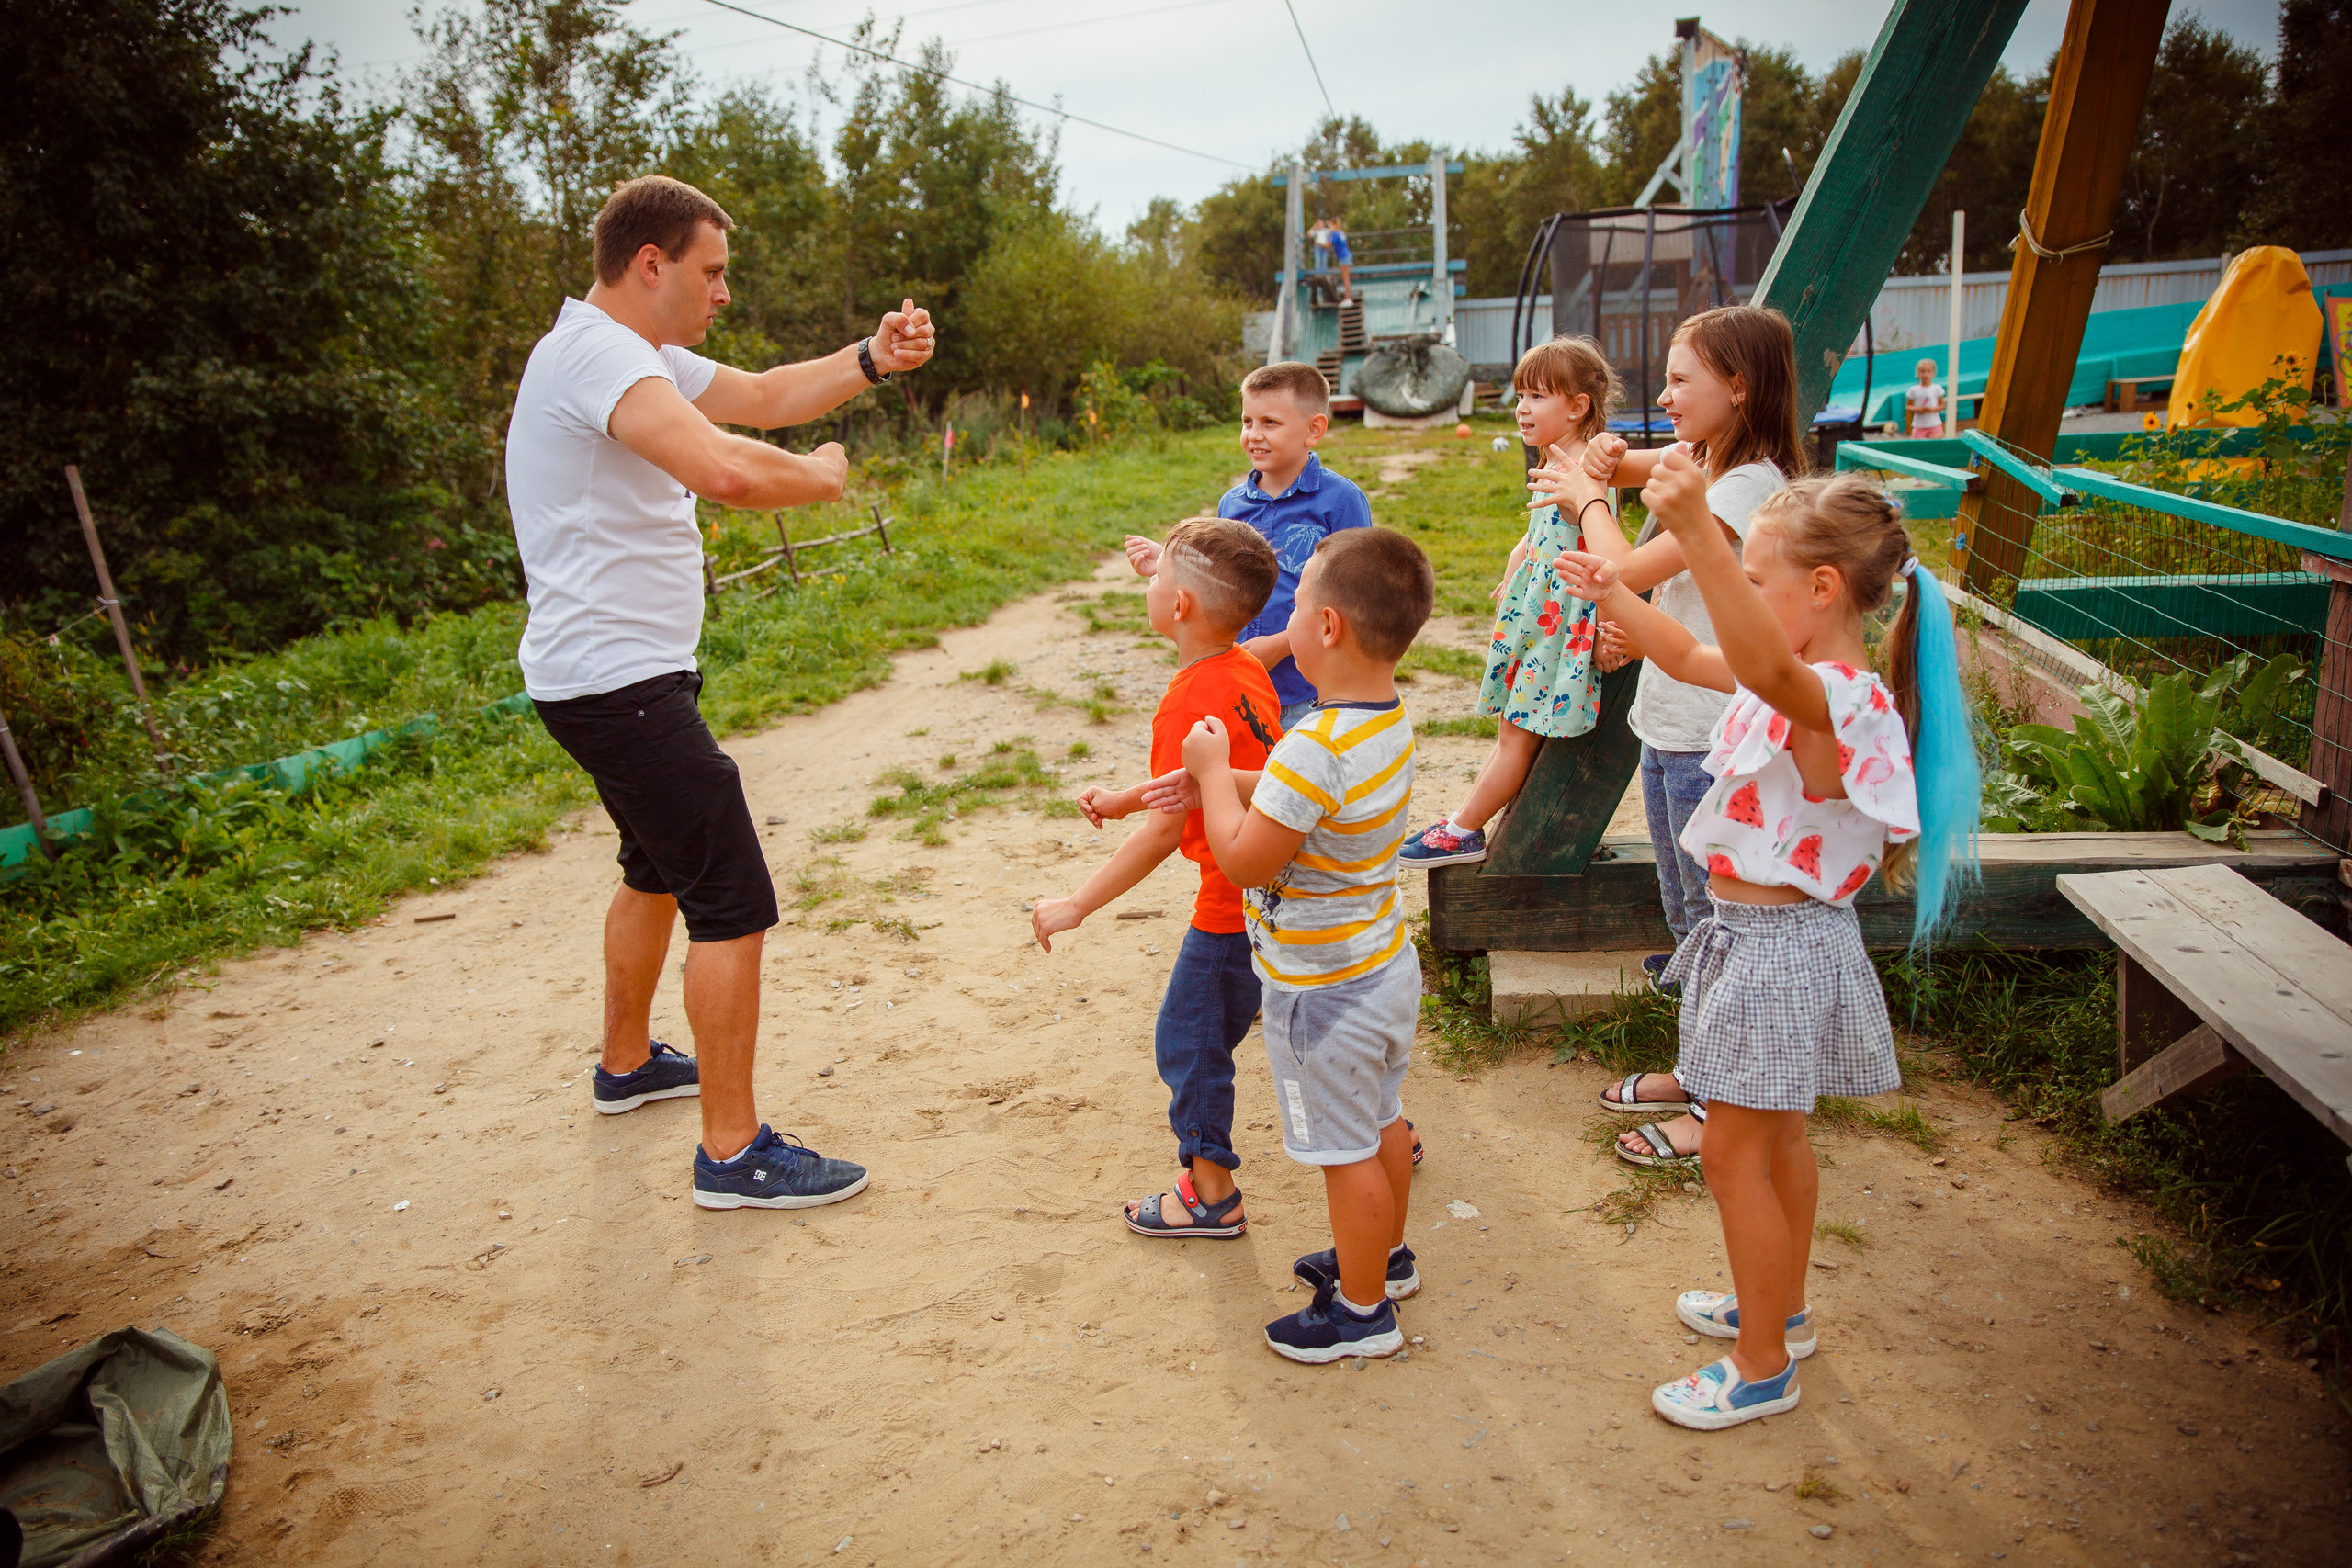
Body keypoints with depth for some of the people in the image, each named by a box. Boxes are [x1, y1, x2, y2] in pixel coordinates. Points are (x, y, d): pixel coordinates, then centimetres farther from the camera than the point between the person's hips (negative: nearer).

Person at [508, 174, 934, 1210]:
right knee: (733, 904, -8)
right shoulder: (596, 353, -19)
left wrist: (872, 359, 3)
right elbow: (726, 469, -35)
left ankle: (628, 1063, 45)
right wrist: (820, 476, -15)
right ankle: (734, 1153, 1)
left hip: (610, 677, 11)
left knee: (660, 871, 26)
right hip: (619, 683, -11)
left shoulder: (642, 354, 14)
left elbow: (763, 397, 19)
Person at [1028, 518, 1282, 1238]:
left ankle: (1211, 1194, 20)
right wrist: (1126, 798, 17)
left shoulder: (1188, 701, -24)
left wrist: (1077, 905, -23)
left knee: (1188, 1040, 7)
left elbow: (1165, 829, -27)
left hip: (1234, 905, -9)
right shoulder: (1248, 672, 3)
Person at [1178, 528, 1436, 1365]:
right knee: (1381, 1120, 25)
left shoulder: (1315, 749, -32)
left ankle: (1361, 1311, 25)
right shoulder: (1391, 719, -2)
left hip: (1323, 990, -9)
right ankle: (1384, 1255, 46)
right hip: (1386, 963, 9)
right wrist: (1225, 783, 2)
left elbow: (1245, 861, -25)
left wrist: (1214, 773, -12)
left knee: (1346, 1150, 8)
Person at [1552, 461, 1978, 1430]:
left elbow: (1764, 668, -51)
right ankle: (1779, 1309, 43)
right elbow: (1692, 659, 18)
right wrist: (1614, 597, 4)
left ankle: (1762, 1368, 19)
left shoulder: (1841, 700, -28)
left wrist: (1697, 533, -62)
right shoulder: (1800, 682, 3)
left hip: (1779, 948, -10)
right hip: (1762, 937, 10)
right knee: (1776, 1137, 23)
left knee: (1735, 1149, 3)